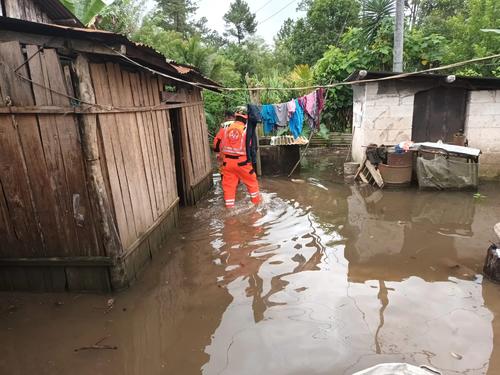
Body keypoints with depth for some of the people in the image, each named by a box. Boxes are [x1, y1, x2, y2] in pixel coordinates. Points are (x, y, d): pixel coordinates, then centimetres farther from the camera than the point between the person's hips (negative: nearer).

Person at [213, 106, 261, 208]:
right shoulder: (247, 129, -8)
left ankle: (229, 205, 14)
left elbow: (217, 142, 6)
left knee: (229, 183, 10)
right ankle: (256, 200, 29)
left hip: (227, 161, 2)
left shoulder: (225, 127, -1)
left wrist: (220, 151, 24)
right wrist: (250, 158, 15)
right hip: (242, 161, -2)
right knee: (251, 181, 17)